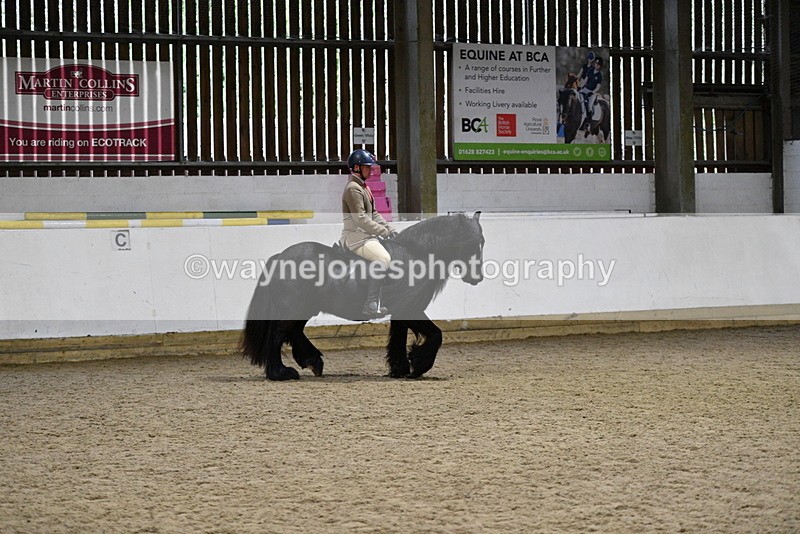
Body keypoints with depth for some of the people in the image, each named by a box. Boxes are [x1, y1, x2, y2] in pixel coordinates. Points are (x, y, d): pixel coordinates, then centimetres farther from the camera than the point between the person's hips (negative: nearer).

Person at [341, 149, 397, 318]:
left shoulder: (363, 188, 20)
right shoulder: (353, 189, -13)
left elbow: (373, 214, 23)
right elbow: (360, 219, -21)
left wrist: (389, 229, 9)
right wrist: (384, 232, -18)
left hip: (367, 235, 11)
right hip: (355, 237, -11)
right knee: (384, 258, -28)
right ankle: (371, 304, -30)